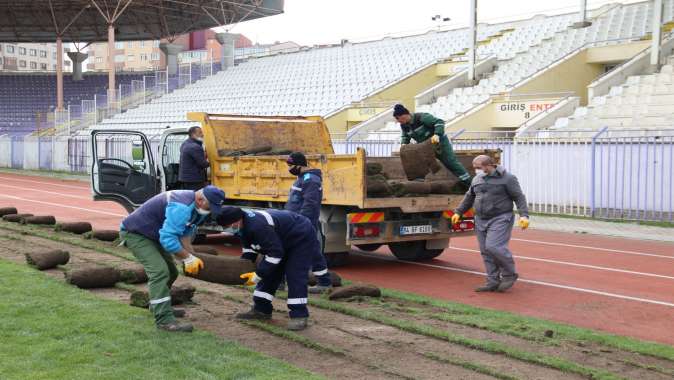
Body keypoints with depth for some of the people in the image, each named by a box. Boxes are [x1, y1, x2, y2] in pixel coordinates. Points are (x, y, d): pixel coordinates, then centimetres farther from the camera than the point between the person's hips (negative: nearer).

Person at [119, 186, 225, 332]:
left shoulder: (194, 206, -1)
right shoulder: (181, 207, -33)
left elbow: (185, 233, 6)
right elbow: (168, 238, -37)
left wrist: (192, 257, -6)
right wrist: (188, 258, -25)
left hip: (151, 234, 10)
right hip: (134, 233, -10)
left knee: (170, 272, 19)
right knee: (159, 271, -24)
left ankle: (159, 307, 40)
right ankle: (164, 320, -26)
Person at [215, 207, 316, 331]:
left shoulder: (258, 226, -38)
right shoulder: (245, 223, -7)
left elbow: (275, 253, -33)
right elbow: (249, 250, 5)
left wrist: (257, 275, -27)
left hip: (301, 238, -10)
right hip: (283, 239, 10)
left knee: (295, 277, -17)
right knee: (268, 272, 10)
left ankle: (299, 316, -13)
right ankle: (261, 309, 17)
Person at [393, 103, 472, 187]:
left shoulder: (421, 117, -28)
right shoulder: (404, 125, -5)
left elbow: (439, 122, -29)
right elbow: (405, 136, 12)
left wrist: (437, 135, -43)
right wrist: (403, 143, -11)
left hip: (439, 141, -7)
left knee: (451, 163, -7)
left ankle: (468, 183, -2)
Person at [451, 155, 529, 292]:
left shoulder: (507, 178, -7)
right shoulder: (477, 179, 12)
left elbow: (519, 197, -8)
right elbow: (469, 197, 23)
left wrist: (524, 215, -18)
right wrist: (458, 212, 21)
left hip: (500, 219, -7)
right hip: (481, 221, 7)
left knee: (494, 247, -19)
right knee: (486, 252, 3)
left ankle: (509, 274, 0)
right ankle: (493, 282, 9)